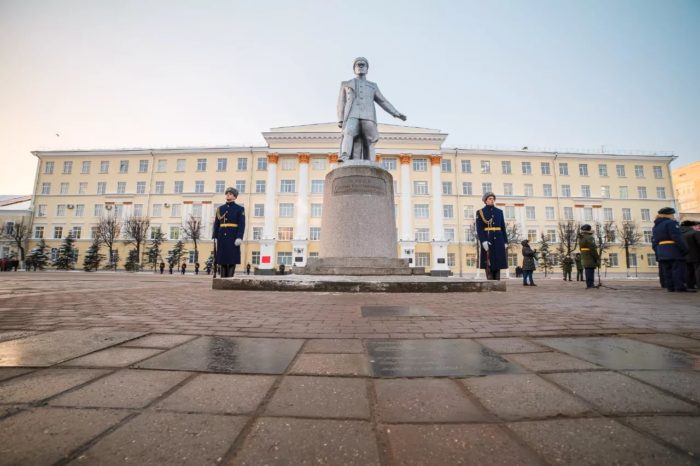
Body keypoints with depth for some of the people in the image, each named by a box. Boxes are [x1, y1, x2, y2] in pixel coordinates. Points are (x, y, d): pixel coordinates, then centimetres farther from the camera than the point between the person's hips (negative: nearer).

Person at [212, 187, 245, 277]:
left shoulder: (240, 209, 1)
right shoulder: (220, 208, 13)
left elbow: (242, 224, -8)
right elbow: (216, 224, 11)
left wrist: (239, 238, -18)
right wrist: (215, 237, 2)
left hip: (233, 237, -4)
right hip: (222, 237, 4)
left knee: (232, 259, -5)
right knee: (222, 259, 4)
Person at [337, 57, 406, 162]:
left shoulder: (372, 86, 31)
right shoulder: (345, 84, 26)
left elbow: (383, 102, 26)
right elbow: (341, 103, 15)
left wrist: (397, 114, 15)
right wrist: (340, 120, -1)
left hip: (368, 117, 2)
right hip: (352, 116, -2)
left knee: (368, 143, -13)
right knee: (348, 133, -30)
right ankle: (344, 157, -47)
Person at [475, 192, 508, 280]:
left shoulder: (499, 211, 14)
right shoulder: (480, 212, 0)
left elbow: (503, 228, 13)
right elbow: (479, 229, -8)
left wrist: (505, 242, 6)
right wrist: (483, 241, -19)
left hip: (499, 240, 4)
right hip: (487, 241, -4)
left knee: (498, 263, 5)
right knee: (488, 264, -4)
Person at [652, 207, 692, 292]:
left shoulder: (655, 227, 17)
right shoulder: (671, 223, -6)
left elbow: (654, 242, 15)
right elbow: (677, 238, -15)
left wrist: (658, 253, 16)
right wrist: (684, 249, -12)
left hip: (661, 252, 7)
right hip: (674, 251, -7)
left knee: (667, 270, 6)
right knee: (678, 269, -7)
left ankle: (670, 287, 6)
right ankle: (680, 287, -10)